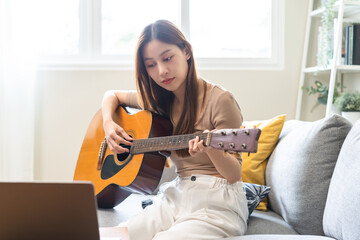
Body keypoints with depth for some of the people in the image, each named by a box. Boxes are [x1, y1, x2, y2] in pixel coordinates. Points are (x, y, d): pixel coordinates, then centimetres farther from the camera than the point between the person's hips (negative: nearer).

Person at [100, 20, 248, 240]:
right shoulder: (158, 100, 10)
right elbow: (112, 95, 28)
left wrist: (211, 148, -31)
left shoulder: (219, 100, -10)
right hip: (174, 199, 5)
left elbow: (235, 175, -10)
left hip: (215, 204, -5)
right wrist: (109, 124, 7)